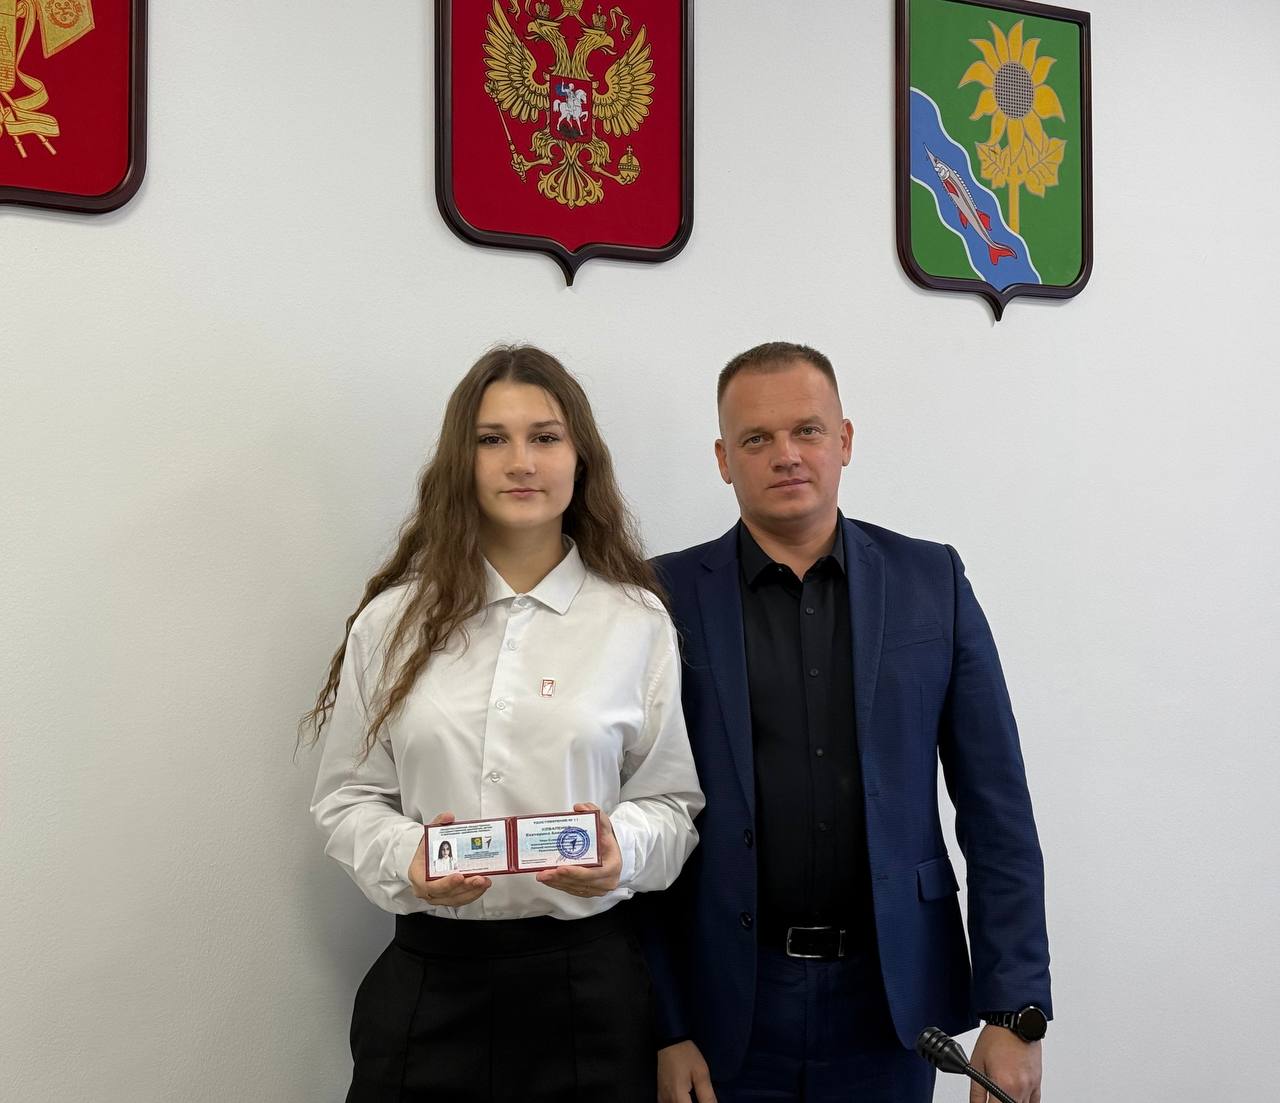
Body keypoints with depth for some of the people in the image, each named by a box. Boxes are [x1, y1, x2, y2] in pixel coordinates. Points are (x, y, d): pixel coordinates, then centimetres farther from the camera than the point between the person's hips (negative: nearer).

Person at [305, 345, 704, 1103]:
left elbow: (671, 800, 5)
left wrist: (620, 849, -15)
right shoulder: (395, 618, 3)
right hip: (429, 976, 1)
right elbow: (347, 796, 7)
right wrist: (407, 860, -12)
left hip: (586, 976, 0)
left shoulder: (637, 622, 0)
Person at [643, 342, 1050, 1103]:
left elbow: (996, 808, 0)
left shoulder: (931, 581, 0)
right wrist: (661, 1028, -6)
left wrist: (1015, 1013, -4)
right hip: (725, 1007, -1)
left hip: (888, 1000, 1)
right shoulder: (670, 597, -3)